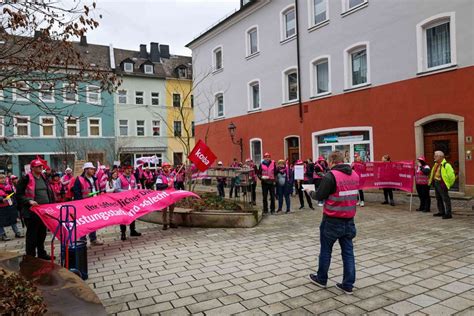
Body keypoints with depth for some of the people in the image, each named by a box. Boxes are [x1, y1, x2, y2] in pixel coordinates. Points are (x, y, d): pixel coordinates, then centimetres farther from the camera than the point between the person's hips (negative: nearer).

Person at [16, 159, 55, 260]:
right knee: (32, 235, 1)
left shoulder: (44, 178, 12)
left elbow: (49, 192, 21)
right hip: (32, 212, -7)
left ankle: (42, 254, 29)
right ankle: (30, 257, 12)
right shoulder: (26, 179, -9)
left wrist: (51, 205, 12)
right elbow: (19, 195, -9)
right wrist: (29, 201, -23)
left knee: (42, 233, 16)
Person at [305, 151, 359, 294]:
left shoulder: (330, 176, -18)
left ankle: (321, 279, 27)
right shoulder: (355, 175, 3)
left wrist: (311, 192, 6)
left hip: (332, 220, -5)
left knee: (326, 250, 12)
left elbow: (319, 196, -14)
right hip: (349, 220, 5)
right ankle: (348, 285, 17)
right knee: (348, 251, 11)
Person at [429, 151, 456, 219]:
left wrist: (449, 184, -7)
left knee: (446, 199, -5)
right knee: (438, 198, 17)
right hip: (436, 183, 10)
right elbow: (433, 173, 23)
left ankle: (448, 214, 0)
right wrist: (431, 181, 17)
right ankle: (441, 212, 28)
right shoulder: (436, 164, 11)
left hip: (442, 184, -9)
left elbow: (452, 176, -15)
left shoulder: (446, 165, -16)